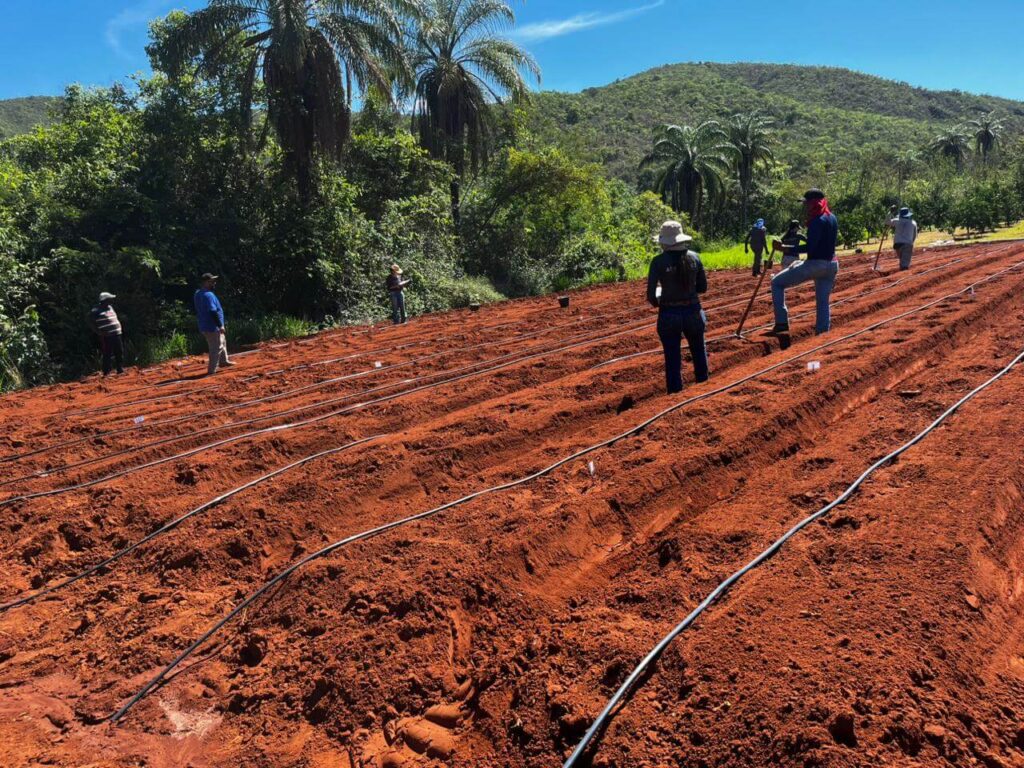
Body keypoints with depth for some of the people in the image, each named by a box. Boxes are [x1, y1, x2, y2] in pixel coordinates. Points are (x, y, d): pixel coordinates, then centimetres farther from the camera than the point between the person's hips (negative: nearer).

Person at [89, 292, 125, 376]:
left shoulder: (110, 307, 16)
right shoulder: (96, 310, -9)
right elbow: (92, 322, -10)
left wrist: (119, 327, 17)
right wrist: (100, 332, -13)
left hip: (116, 334, 8)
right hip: (106, 337, -8)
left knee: (120, 353, 12)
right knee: (108, 355, -6)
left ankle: (120, 369, 22)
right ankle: (106, 373, 1)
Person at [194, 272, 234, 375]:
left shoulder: (198, 294, 10)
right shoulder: (208, 295, -23)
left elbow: (198, 311, 18)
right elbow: (213, 312, -27)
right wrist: (220, 325, -21)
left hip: (205, 325, 10)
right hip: (212, 326, -10)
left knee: (222, 342, 26)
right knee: (216, 348, -3)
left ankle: (224, 360, 40)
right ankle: (212, 370, 0)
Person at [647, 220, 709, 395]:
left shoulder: (659, 261, -12)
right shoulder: (694, 257, -2)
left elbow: (651, 295, -13)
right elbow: (702, 287, 4)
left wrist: (657, 302, 8)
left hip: (669, 315, -3)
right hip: (693, 312, 3)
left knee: (673, 360, 9)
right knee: (699, 354, 23)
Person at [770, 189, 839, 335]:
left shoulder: (817, 220, -15)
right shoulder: (832, 218, 13)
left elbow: (810, 248, -24)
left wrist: (786, 249, -26)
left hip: (815, 264, -9)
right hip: (831, 265, 9)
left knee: (777, 283, 2)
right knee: (823, 303, 13)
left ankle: (781, 323, -4)